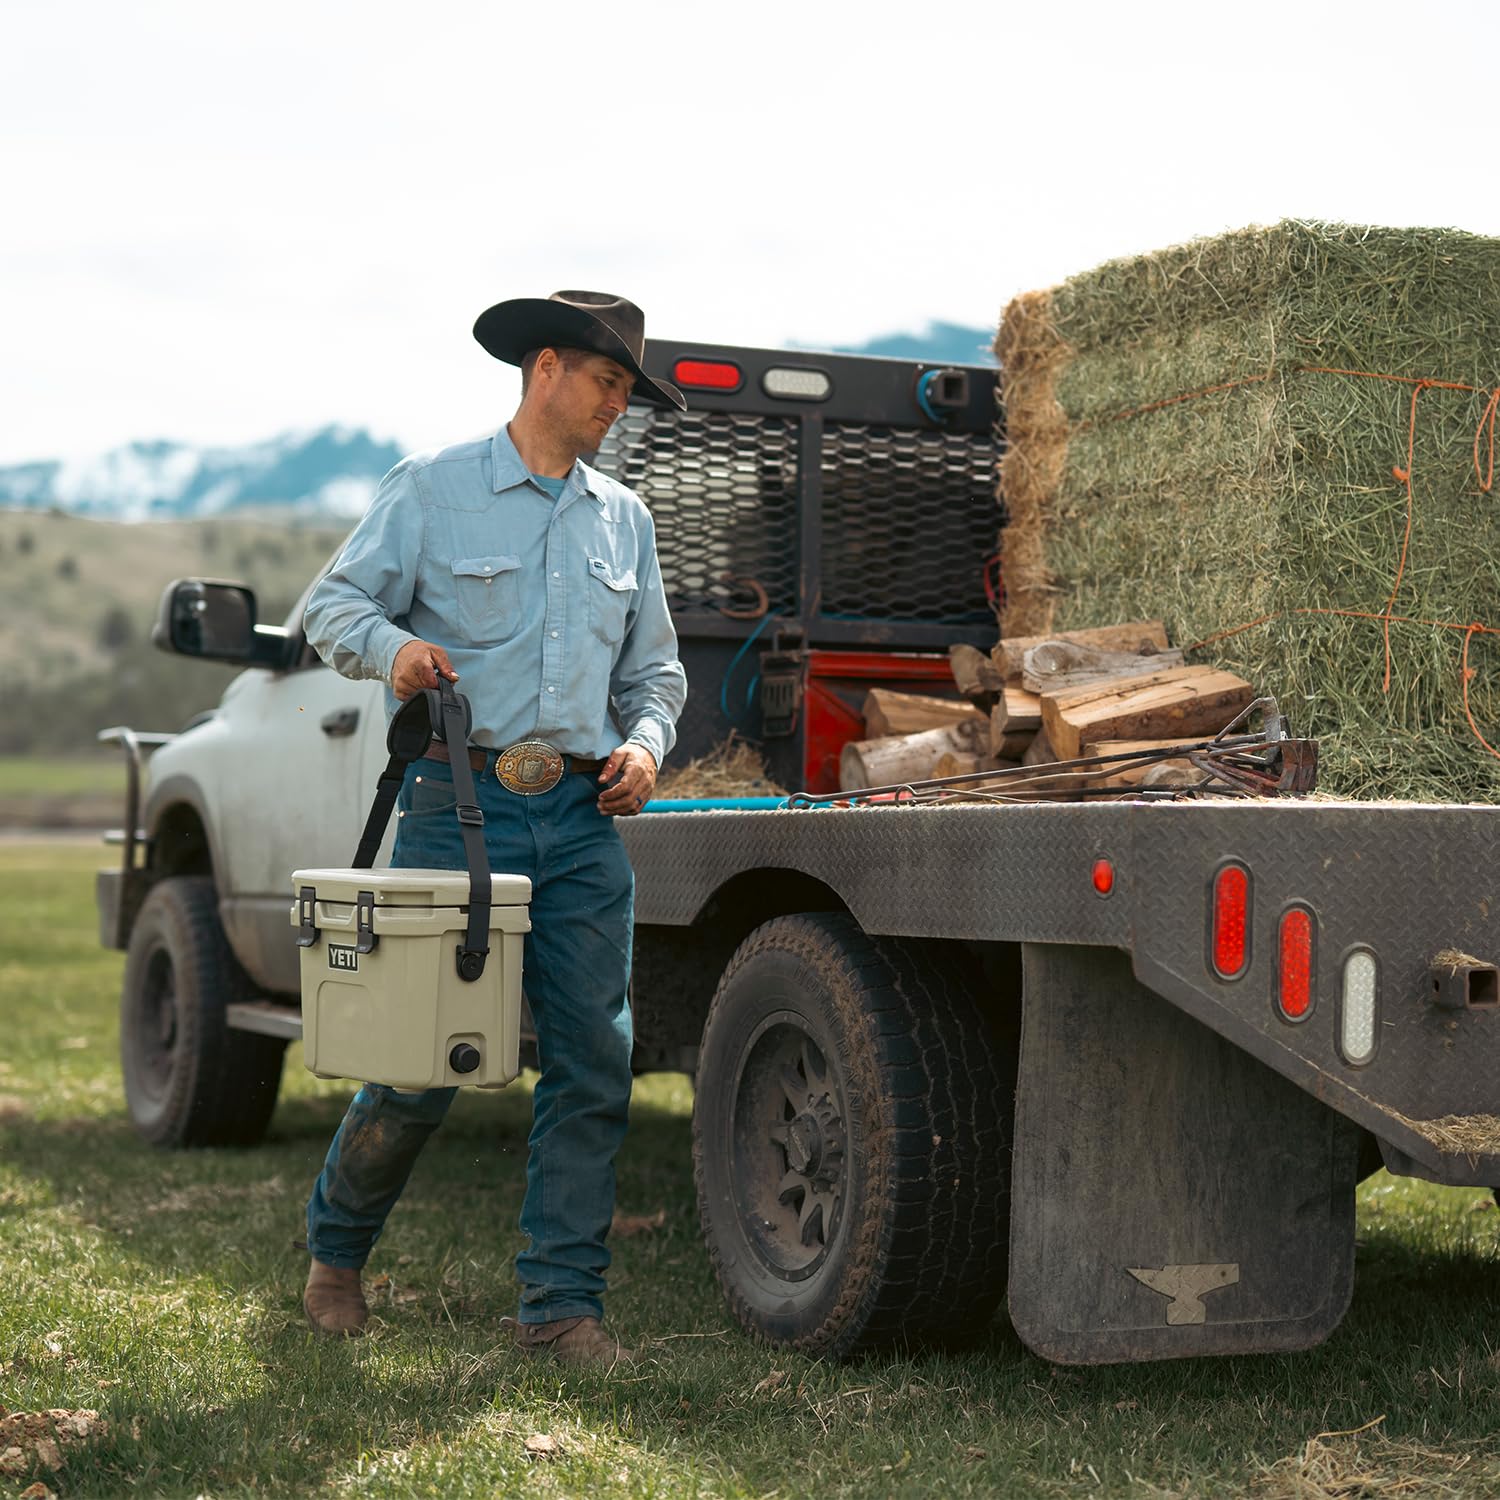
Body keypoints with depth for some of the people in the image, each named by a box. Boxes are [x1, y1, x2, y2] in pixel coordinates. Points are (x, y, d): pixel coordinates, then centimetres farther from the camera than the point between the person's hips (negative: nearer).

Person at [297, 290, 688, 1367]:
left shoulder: (624, 519, 19)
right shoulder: (434, 489, 4)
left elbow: (655, 668, 24)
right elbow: (336, 605, 3)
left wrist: (645, 744, 4)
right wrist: (392, 645, -19)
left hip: (585, 819, 5)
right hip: (461, 803, -4)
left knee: (594, 1057, -2)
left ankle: (563, 1301, 8)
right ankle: (336, 1252, 24)